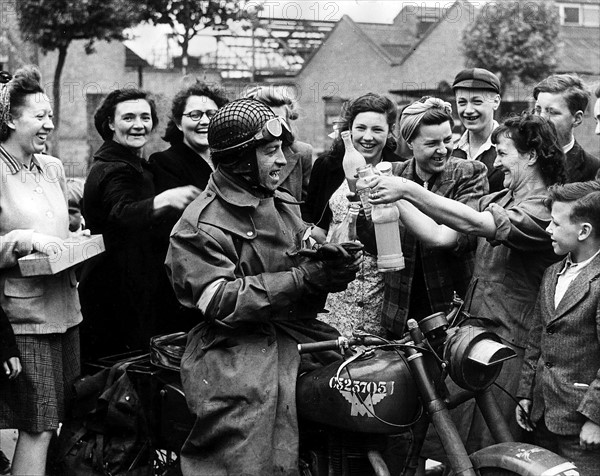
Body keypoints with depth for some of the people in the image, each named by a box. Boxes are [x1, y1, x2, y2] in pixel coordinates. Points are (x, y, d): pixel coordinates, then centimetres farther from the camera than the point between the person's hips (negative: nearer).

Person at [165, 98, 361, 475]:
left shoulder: (285, 206, 19)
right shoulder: (201, 225, -5)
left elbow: (311, 257, 19)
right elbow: (219, 300, -15)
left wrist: (332, 266, -8)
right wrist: (301, 278, -19)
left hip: (295, 330, 7)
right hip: (236, 342, -7)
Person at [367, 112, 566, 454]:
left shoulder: (548, 207, -13)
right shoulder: (497, 200, 15)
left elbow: (474, 224, -26)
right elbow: (440, 236, 8)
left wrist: (408, 190, -28)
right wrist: (395, 201, -1)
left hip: (510, 343, -8)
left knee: (484, 448, -3)